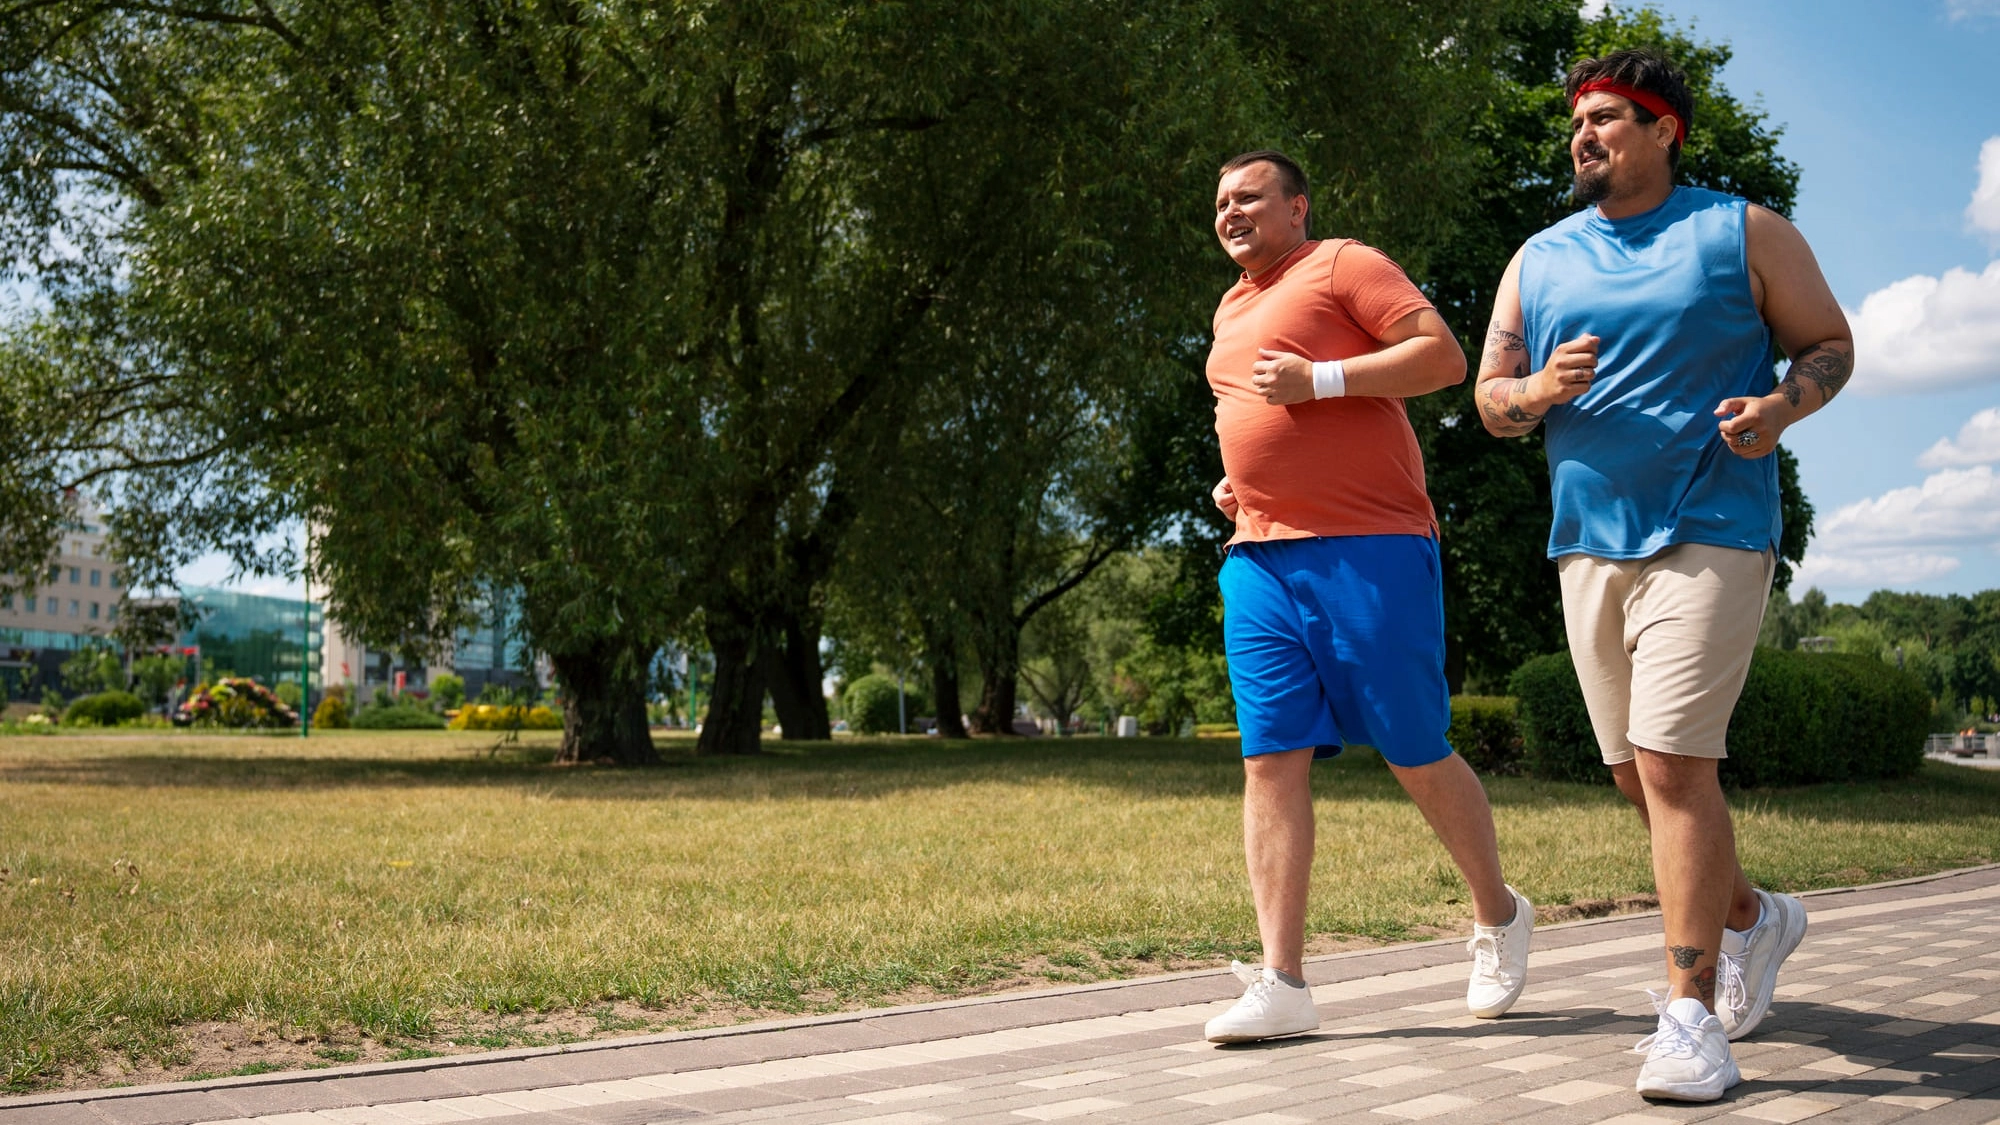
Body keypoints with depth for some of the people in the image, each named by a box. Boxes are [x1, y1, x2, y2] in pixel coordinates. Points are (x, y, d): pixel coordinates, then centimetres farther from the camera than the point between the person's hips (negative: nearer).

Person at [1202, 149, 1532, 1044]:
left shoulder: (1343, 265, 1)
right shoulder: (1231, 309, 24)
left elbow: (1444, 356, -9)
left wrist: (1320, 379, -16)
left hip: (1366, 551, -7)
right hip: (1259, 558, 7)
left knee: (1417, 755, 0)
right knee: (1271, 759, -4)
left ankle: (1498, 916, 25)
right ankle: (1282, 984, -4)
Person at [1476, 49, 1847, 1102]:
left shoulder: (1743, 232, 3)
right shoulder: (1539, 260, 13)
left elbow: (1831, 344, 6)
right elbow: (1489, 397, 14)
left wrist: (1781, 405, -15)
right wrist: (1540, 391, -9)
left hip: (1709, 533, -5)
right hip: (1589, 542, 5)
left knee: (1672, 761, -15)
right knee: (1638, 773, 10)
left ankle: (1691, 1011, -7)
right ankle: (1752, 917, 36)